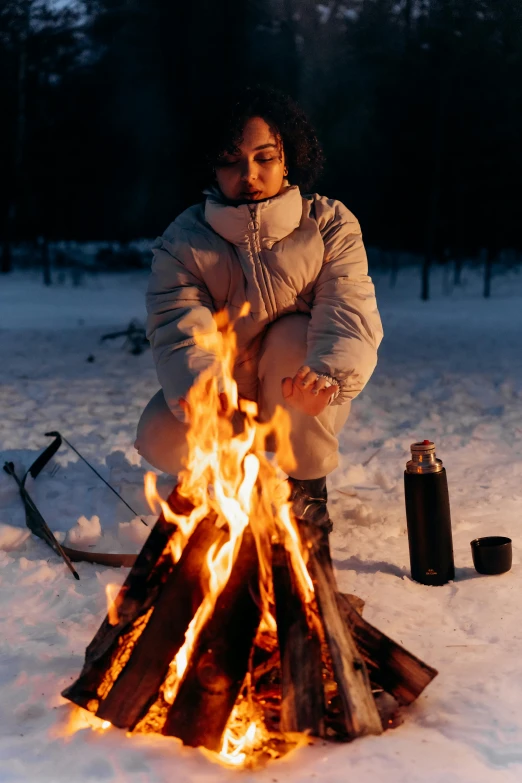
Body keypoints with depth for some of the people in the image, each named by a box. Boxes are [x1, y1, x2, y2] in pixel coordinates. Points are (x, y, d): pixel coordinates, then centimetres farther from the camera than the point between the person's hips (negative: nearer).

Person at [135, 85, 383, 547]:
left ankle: (307, 485, -10)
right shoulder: (184, 240, -12)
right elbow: (179, 330, -25)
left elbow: (351, 314, -27)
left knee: (296, 337, -33)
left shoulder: (331, 224, -13)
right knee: (160, 439, -28)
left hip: (300, 406, -1)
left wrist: (329, 373, -51)